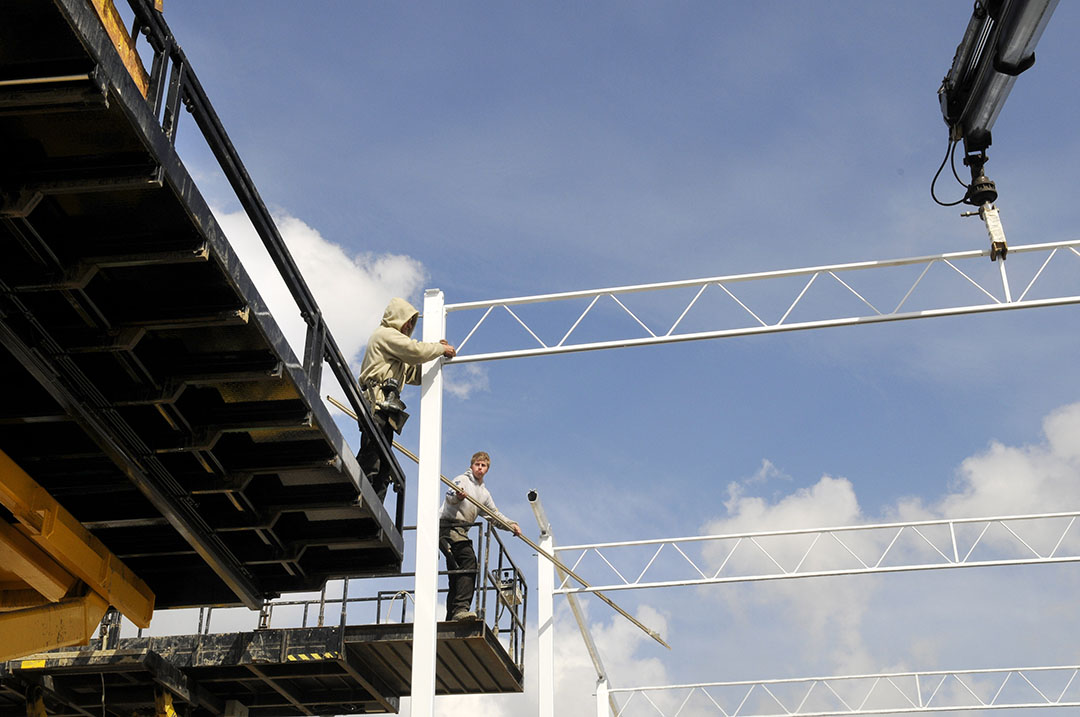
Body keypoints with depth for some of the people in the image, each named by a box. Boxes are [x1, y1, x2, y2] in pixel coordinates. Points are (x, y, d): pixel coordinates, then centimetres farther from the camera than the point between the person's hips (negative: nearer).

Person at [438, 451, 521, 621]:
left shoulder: (484, 493, 26)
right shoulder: (462, 480, 2)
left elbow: (494, 514, 30)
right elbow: (450, 497, -17)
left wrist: (511, 525, 14)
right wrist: (457, 496, -41)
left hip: (461, 531, 9)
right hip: (448, 526, -9)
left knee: (456, 577, 5)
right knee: (469, 560, -29)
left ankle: (451, 619, 6)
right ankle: (461, 608, -39)